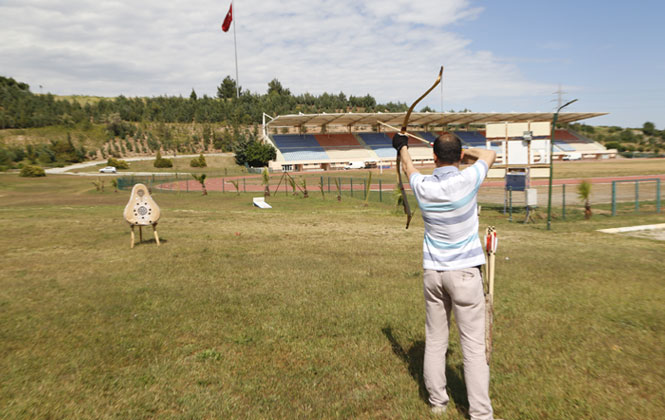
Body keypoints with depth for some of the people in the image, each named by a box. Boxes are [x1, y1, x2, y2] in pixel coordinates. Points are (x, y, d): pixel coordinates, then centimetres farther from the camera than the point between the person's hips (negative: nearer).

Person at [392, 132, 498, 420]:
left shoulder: (423, 186, -4)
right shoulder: (467, 180, -13)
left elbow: (408, 166, 20)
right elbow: (490, 155, 8)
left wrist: (402, 147, 40)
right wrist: (464, 152, 22)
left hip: (433, 273, 4)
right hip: (465, 272, -3)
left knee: (434, 340, 13)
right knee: (473, 345, 2)